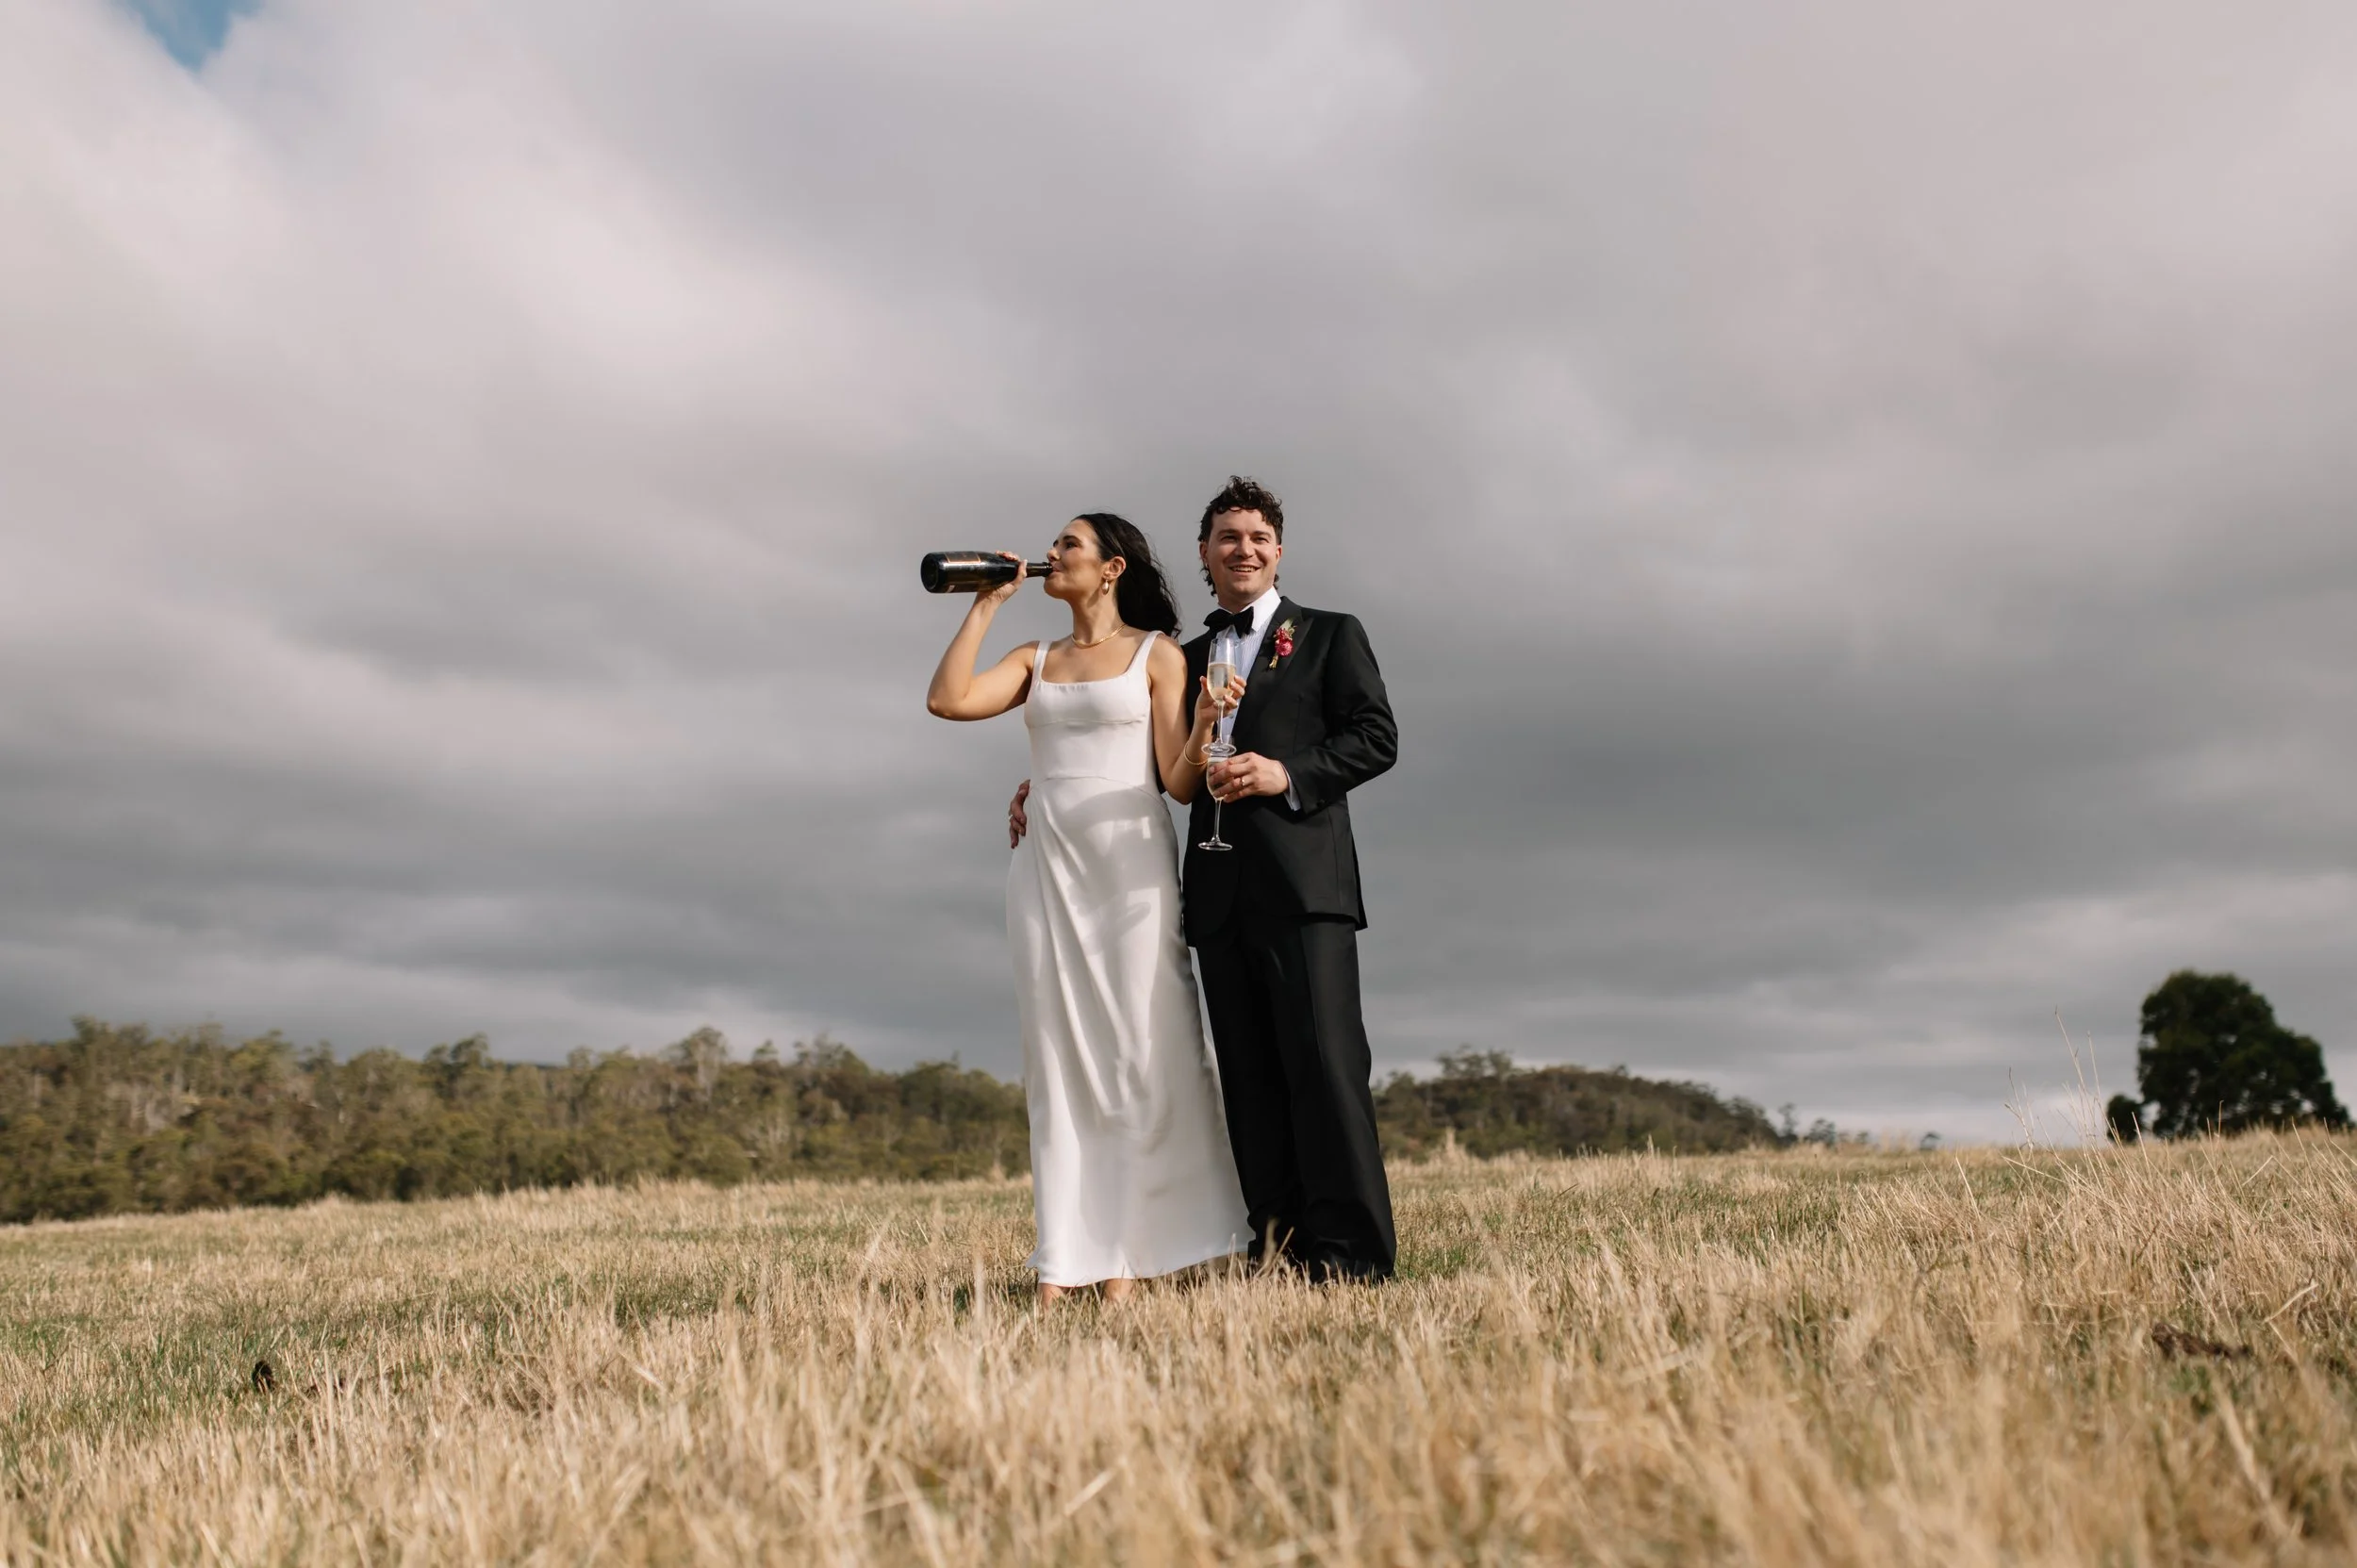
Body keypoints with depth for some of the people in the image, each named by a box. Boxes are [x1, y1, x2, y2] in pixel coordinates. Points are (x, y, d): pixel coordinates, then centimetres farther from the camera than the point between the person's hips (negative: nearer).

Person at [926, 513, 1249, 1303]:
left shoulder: (1157, 654, 5)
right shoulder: (1037, 660, 17)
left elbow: (1179, 784, -1)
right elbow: (947, 699, 0)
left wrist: (1204, 728, -21)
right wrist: (985, 604, 7)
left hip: (1130, 861, -4)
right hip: (1047, 868, 4)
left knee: (1140, 1052, -4)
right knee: (1058, 1059, 2)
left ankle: (1130, 1256, 3)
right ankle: (1064, 1264, 5)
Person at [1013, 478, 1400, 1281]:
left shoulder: (1331, 635, 10)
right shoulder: (1186, 660, 22)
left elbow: (1376, 736, 0)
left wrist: (1287, 774, -14)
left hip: (1303, 882, -5)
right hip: (1220, 892, 5)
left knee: (1323, 1059, -11)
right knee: (1248, 1077, 4)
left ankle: (1352, 1249, -6)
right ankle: (1278, 1246, 8)